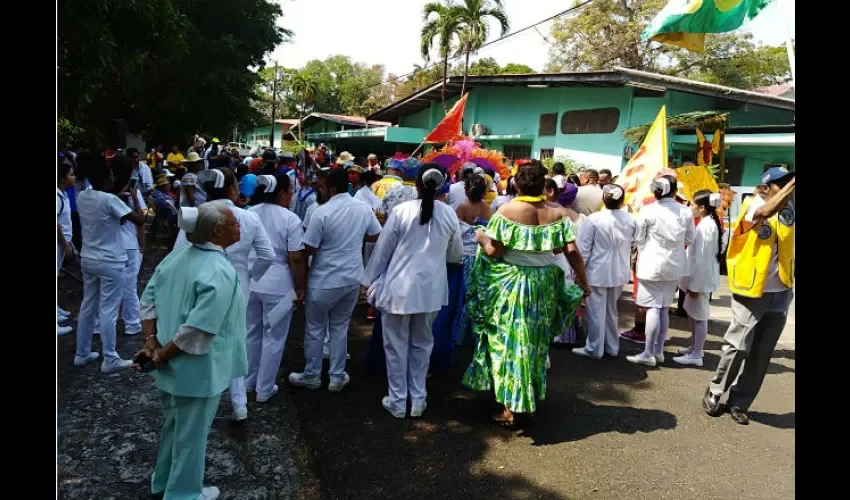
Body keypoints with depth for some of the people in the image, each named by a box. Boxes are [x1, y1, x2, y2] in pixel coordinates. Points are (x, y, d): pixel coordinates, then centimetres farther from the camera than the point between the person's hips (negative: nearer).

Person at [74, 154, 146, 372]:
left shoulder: (81, 197, 2)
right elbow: (140, 220, -20)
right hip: (110, 262, -7)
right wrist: (134, 197, -7)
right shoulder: (110, 199, -20)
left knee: (87, 307, 17)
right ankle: (110, 360, 8)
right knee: (108, 311, 0)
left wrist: (118, 194, 15)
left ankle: (82, 354, 28)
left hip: (88, 259, 8)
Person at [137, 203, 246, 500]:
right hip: (197, 370, -8)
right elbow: (198, 330, -31)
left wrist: (151, 341, -2)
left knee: (173, 426, 28)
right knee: (190, 434, 13)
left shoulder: (176, 257, 1)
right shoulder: (220, 272, -26)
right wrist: (161, 356, -18)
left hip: (172, 367, 8)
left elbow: (148, 301, 4)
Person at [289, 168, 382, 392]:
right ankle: (337, 377, 25)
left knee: (315, 329, 13)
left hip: (324, 282, -5)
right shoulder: (364, 208, -4)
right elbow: (376, 236, 10)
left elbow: (309, 249, -15)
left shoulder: (322, 213, -20)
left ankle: (312, 376, 28)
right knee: (340, 327, 18)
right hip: (352, 279, 5)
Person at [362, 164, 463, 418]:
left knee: (397, 345, 12)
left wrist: (371, 281, 8)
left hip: (399, 287, -3)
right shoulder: (449, 214, -2)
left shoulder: (401, 210, -11)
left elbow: (382, 250, -4)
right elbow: (456, 254, 10)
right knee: (422, 344, 18)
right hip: (431, 288, 3)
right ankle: (418, 400, 27)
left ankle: (398, 401, 22)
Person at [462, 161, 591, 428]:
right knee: (536, 340, 17)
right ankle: (531, 399, 30)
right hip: (546, 283, 4)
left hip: (512, 283, -4)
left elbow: (494, 251, -15)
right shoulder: (557, 213, -2)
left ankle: (511, 408, 8)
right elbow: (572, 251, -6)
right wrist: (584, 283, 4)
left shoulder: (507, 210, -11)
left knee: (511, 340, 5)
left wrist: (481, 237, 5)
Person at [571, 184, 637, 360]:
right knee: (611, 310, 18)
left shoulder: (593, 219, -15)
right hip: (619, 272, 5)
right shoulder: (631, 220, -2)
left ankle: (594, 349, 13)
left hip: (597, 272, -5)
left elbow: (583, 248, -12)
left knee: (597, 311, 4)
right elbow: (633, 245, 9)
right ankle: (612, 347, 27)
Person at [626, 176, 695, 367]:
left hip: (652, 264, -4)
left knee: (653, 308, -2)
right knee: (664, 308, 13)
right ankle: (659, 351, 20)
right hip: (674, 265, 4)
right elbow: (690, 240, 7)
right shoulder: (686, 211, -2)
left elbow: (639, 239, -4)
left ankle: (648, 353, 0)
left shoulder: (647, 211, -11)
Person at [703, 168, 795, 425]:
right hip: (751, 290, -5)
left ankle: (739, 403, 20)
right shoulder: (753, 204, -7)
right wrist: (791, 184, -28)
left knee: (761, 354, 8)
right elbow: (767, 212, -28)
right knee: (738, 346, -2)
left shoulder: (790, 208, 10)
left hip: (780, 292, 5)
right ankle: (714, 393, 18)